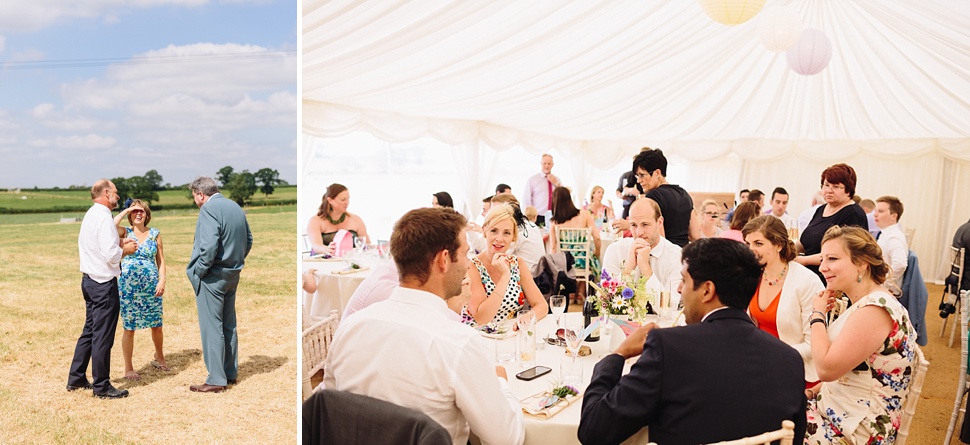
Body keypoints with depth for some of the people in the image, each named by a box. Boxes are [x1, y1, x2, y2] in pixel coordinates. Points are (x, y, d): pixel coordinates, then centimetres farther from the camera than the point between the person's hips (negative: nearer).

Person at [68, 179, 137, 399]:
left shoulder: (90, 215, 12)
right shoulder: (104, 218, -18)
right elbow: (111, 255, -23)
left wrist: (118, 244, 10)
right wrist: (126, 249, -5)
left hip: (89, 280, 10)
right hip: (104, 283, -10)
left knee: (89, 330, 20)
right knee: (103, 336, -1)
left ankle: (76, 378, 29)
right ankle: (102, 386, 8)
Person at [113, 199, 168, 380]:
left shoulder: (155, 234, 6)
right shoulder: (125, 233, 2)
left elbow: (161, 260, 6)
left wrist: (162, 280, -6)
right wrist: (125, 211, -10)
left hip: (152, 286, 2)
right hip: (128, 286, -2)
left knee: (157, 325, 7)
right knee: (129, 328, 4)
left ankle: (159, 357, 33)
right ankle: (128, 369, 16)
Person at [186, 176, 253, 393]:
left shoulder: (209, 209, -16)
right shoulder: (235, 207, 10)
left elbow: (209, 245, -25)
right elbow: (248, 239, 15)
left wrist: (199, 271, -13)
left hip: (213, 276, -8)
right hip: (233, 275, 8)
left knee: (212, 327, 0)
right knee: (229, 326, 16)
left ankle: (216, 380, 6)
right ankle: (230, 373, 26)